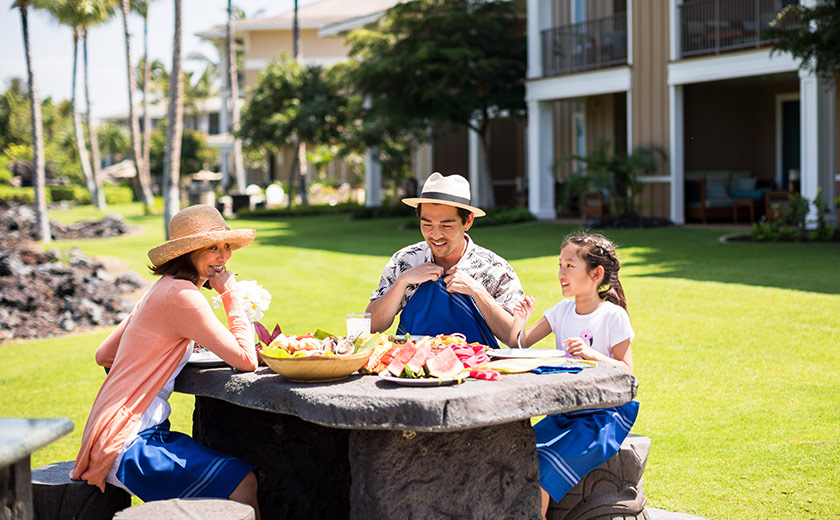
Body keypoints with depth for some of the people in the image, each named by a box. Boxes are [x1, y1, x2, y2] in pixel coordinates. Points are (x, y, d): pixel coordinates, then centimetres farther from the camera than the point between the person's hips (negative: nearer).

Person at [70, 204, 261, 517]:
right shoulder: (182, 295, -16)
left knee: (238, 472, 11)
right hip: (124, 445, -10)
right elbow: (246, 361, -18)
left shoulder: (162, 290, 15)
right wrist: (231, 293, -9)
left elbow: (103, 356, 22)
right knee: (242, 482, -17)